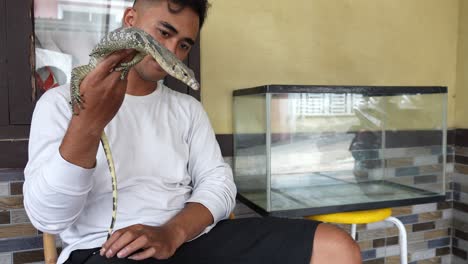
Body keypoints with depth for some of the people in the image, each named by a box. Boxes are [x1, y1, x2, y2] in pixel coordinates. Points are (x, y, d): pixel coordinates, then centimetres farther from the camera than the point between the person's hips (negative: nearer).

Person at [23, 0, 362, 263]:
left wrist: (172, 232, -13)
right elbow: (48, 217, -7)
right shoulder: (61, 102, 4)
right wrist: (88, 121, -22)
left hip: (193, 236, 5)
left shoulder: (188, 108, 16)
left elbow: (218, 183, 6)